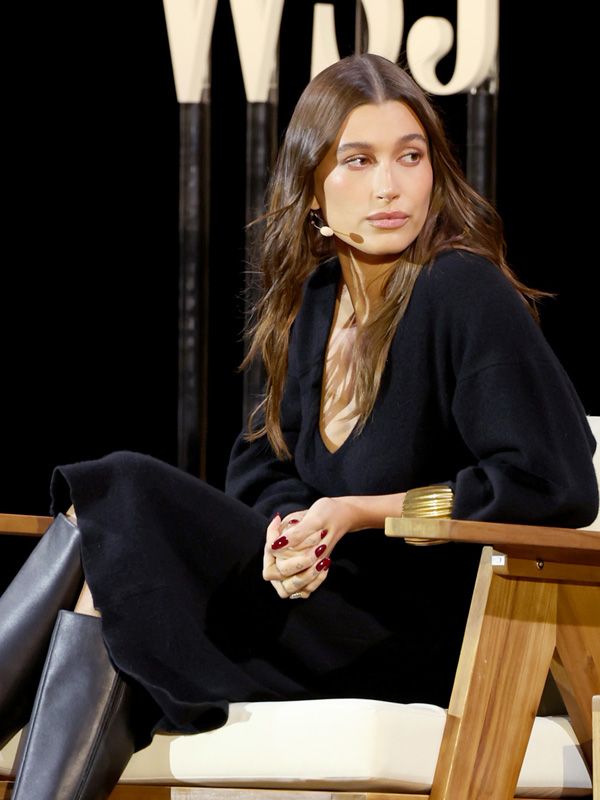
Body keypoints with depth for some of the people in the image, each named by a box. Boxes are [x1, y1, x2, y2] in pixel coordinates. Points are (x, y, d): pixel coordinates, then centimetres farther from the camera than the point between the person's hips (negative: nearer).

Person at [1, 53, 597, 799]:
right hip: (324, 589, 8)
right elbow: (267, 471, 15)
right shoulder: (316, 298, 12)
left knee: (123, 495, -18)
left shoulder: (465, 295, -12)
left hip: (423, 632, -7)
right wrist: (287, 530, -11)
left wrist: (358, 513, -15)